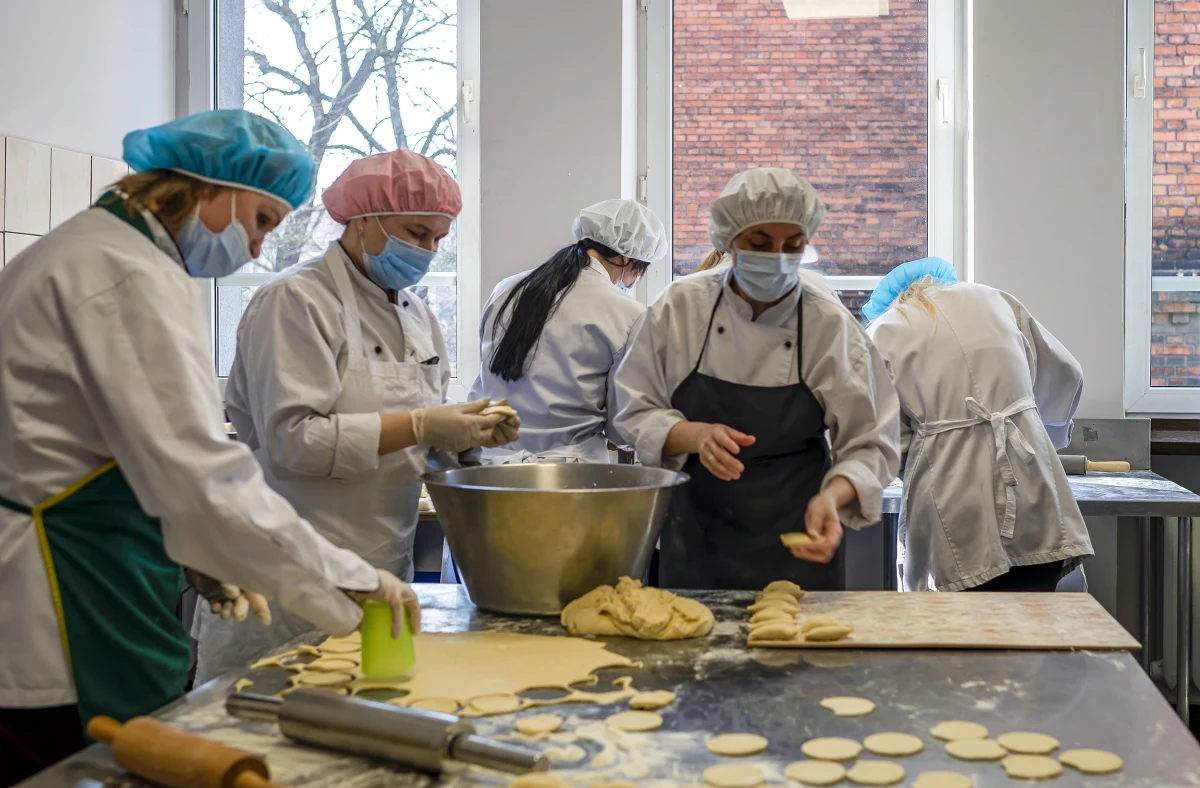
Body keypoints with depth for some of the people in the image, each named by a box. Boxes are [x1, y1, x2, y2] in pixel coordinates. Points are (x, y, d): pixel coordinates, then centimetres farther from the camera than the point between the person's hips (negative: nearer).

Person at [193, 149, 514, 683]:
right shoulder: (296, 300, -9)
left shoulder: (417, 315, 16)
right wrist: (419, 427, -20)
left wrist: (467, 434, -2)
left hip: (382, 576, 7)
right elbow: (291, 438, -20)